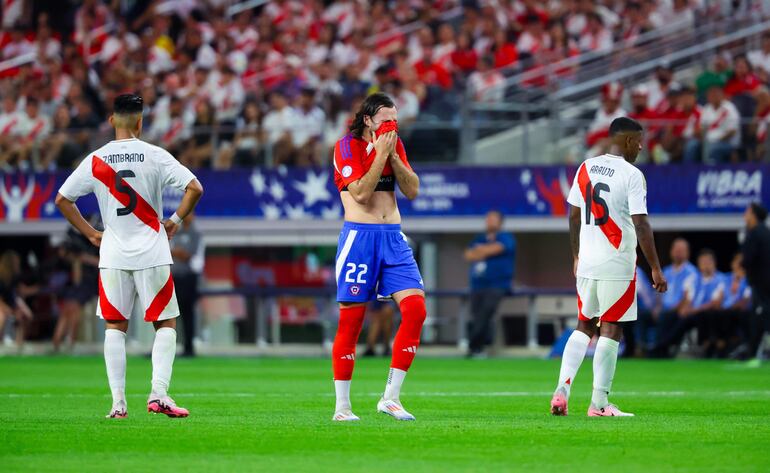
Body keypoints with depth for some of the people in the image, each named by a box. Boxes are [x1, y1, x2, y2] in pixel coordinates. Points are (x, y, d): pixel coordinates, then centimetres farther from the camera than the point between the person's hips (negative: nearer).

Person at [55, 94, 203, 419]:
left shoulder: (95, 160, 1)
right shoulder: (155, 156, -6)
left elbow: (62, 200, 6)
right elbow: (194, 188, -12)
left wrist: (91, 233, 12)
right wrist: (176, 220, 2)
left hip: (113, 255, 2)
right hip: (152, 253, -2)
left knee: (115, 327, 9)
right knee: (166, 324, 7)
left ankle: (118, 402, 2)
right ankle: (158, 393, -7)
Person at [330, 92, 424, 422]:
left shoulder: (394, 144, 14)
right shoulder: (347, 146, -3)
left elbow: (412, 191, 6)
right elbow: (361, 193, -15)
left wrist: (394, 156, -5)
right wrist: (380, 154, -12)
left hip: (393, 235, 5)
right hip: (359, 235, -5)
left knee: (415, 308, -10)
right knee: (351, 319, -4)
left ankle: (391, 397, -3)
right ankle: (342, 406, 4)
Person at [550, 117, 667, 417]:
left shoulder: (586, 168, 8)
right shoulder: (632, 175, -11)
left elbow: (574, 215, 14)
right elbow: (641, 225, -14)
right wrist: (656, 269, -10)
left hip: (587, 263, 6)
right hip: (617, 265, -6)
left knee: (584, 327, 15)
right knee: (611, 330, 1)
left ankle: (562, 390, 1)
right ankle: (599, 404, 2)